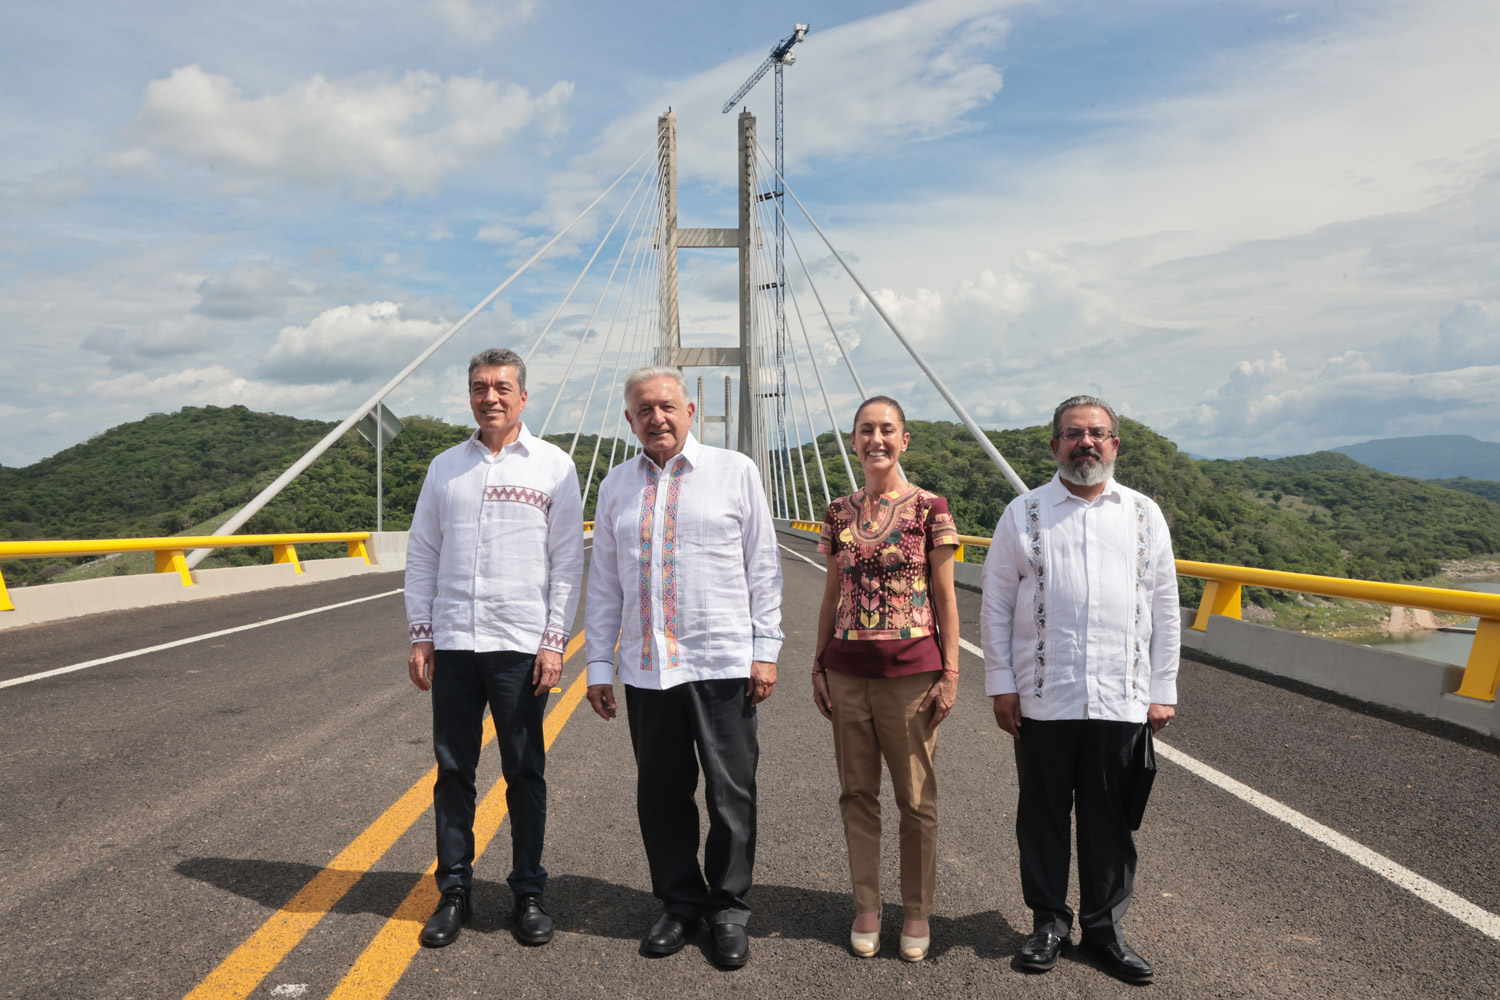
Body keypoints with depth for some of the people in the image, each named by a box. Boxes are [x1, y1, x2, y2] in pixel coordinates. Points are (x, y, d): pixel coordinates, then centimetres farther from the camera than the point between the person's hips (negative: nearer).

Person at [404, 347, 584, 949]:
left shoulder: (553, 466, 2)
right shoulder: (445, 468, 10)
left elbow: (568, 562, 0)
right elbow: (421, 556, 12)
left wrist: (554, 641, -6)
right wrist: (420, 636, 5)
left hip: (521, 645, -2)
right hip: (452, 644, 3)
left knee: (525, 773, 5)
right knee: (453, 770, 8)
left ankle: (528, 892, 18)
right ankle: (454, 891, 20)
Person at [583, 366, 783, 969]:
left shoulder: (735, 472, 3)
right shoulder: (615, 487, 11)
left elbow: (763, 567, 3)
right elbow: (604, 584, 12)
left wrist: (766, 649, -3)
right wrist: (598, 664, 8)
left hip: (722, 664, -2)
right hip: (646, 669, 3)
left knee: (730, 795, 4)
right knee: (660, 795, 9)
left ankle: (729, 910, 21)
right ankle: (680, 904, 26)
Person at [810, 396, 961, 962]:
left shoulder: (929, 508, -3)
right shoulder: (840, 513, 7)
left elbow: (945, 597, -2)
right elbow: (833, 594, 12)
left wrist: (951, 671, -6)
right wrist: (818, 666, 9)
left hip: (911, 670, -3)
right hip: (847, 670, 3)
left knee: (915, 797, 7)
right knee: (857, 793, 11)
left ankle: (917, 914, 23)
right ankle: (866, 909, 26)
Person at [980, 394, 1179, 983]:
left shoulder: (1144, 515, 10)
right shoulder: (1024, 514, 4)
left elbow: (1164, 610, 11)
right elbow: (995, 605, 4)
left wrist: (1162, 690, 6)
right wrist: (1000, 684, -1)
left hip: (1121, 698, 1)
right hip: (1043, 698, -1)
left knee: (1110, 817, 9)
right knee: (1043, 812, 8)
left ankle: (1103, 924, 25)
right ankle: (1049, 921, 24)